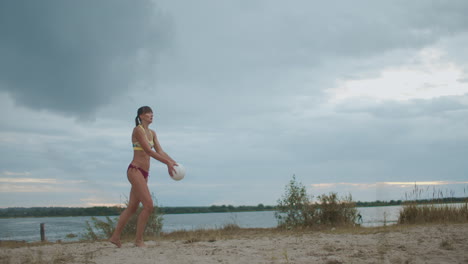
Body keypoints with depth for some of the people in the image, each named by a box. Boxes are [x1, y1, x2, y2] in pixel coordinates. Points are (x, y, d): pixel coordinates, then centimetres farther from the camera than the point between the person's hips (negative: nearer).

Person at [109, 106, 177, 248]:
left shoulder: (152, 133, 17)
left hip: (144, 173, 9)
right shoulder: (138, 130, -9)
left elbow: (160, 152, 11)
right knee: (148, 205, -15)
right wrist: (167, 163, -21)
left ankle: (115, 237, 21)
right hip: (135, 170, -9)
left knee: (132, 207, 12)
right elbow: (149, 151, -17)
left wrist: (173, 162, -4)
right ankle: (139, 240, -7)